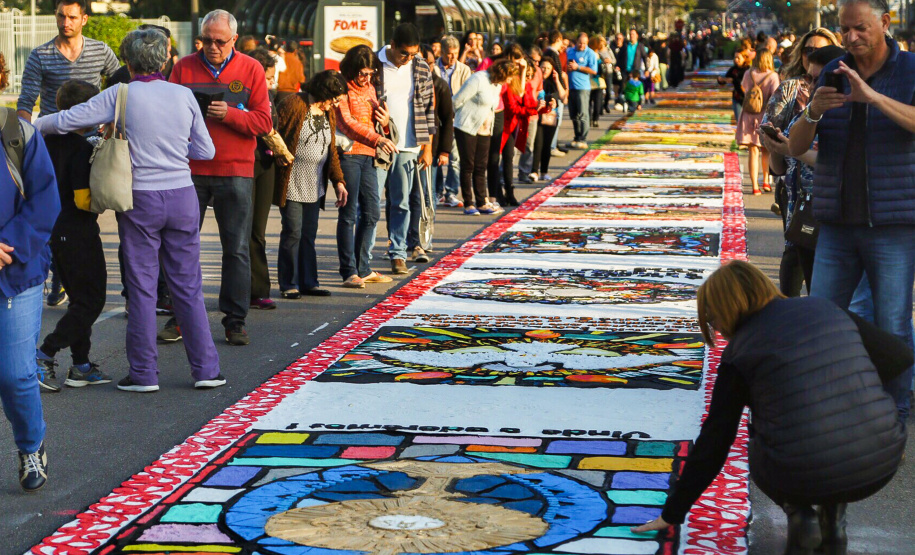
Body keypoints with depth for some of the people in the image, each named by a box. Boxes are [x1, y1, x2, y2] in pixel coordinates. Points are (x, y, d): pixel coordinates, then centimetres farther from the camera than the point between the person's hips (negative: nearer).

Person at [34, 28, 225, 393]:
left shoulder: (121, 96, -6)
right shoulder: (183, 95, 2)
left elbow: (67, 120, -5)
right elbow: (206, 150, 7)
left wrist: (30, 127, 12)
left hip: (141, 199, -2)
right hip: (182, 197, 2)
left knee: (142, 287, 5)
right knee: (188, 285, 9)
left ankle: (144, 373, 8)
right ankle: (205, 369, 9)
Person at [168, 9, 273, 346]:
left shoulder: (251, 69, 4)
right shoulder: (184, 68, 7)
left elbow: (264, 122, -2)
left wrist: (230, 114, -17)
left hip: (235, 172, -1)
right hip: (190, 171, 1)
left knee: (237, 249, 1)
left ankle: (235, 321, 8)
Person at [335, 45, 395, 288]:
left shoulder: (369, 89, 18)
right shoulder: (342, 89, -7)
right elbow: (346, 123, -18)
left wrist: (384, 121, -3)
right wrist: (377, 140, -28)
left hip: (368, 156, 8)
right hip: (348, 155, -8)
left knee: (372, 212, 9)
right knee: (349, 214, -5)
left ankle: (363, 269, 19)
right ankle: (349, 272, -2)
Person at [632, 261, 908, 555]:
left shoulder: (739, 353, 1)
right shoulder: (827, 309, 9)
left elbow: (713, 443, 4)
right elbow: (899, 357, 13)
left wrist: (673, 512, 14)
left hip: (802, 479, -3)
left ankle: (799, 513, 7)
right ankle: (833, 519, 19)